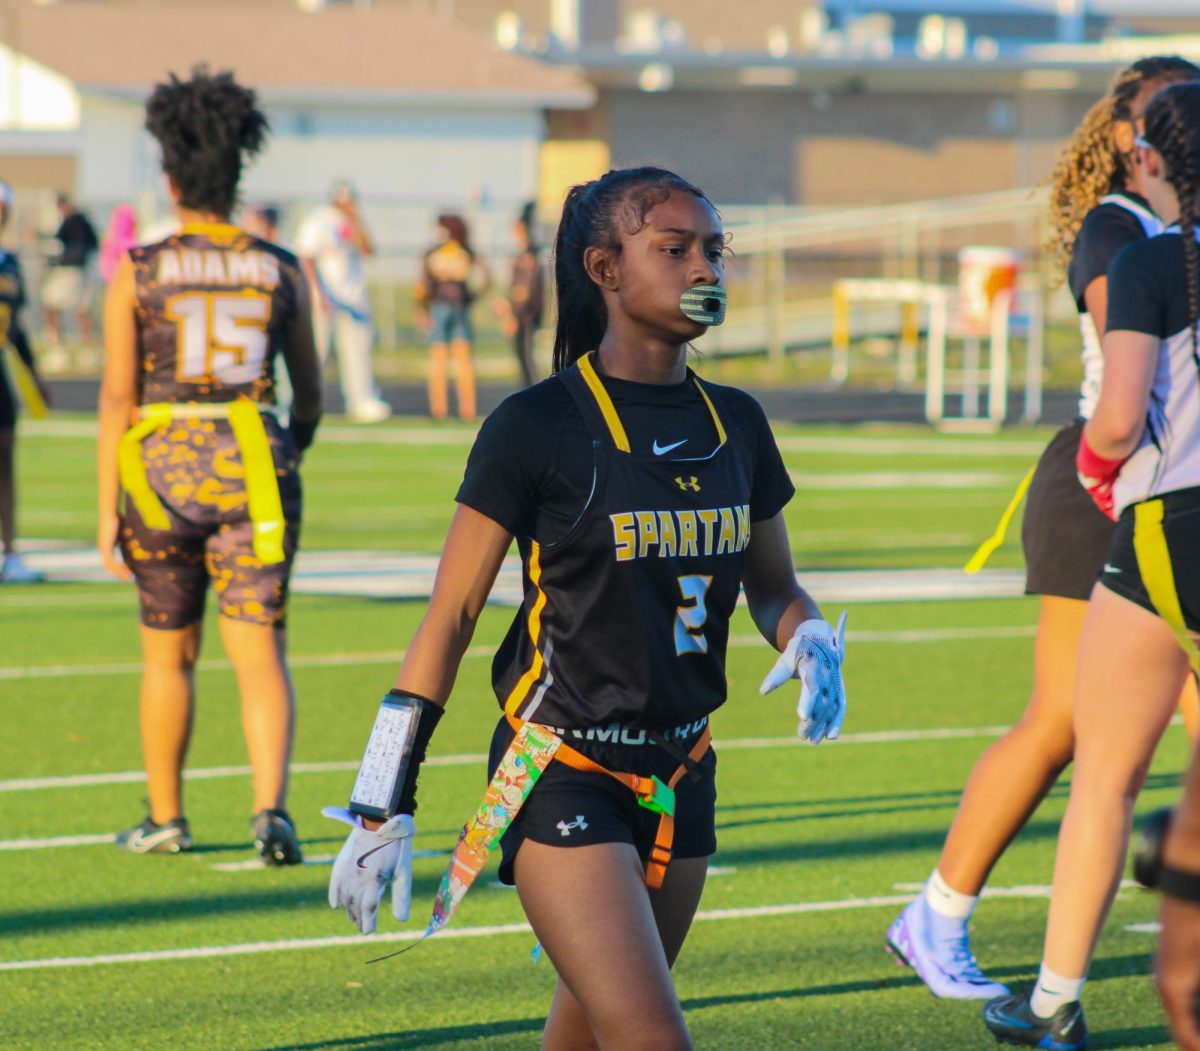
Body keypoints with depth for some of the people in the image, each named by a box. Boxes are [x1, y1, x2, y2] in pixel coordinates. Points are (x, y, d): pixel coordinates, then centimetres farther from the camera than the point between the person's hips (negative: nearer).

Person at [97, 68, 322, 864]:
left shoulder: (138, 273, -3)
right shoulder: (281, 272, 3)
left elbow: (118, 397, -6)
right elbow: (310, 392, 10)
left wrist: (108, 512, -3)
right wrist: (293, 451, 31)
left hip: (164, 468, 0)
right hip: (253, 468, 0)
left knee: (169, 655, 16)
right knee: (260, 654, -1)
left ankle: (166, 819, 26)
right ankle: (272, 807, -22)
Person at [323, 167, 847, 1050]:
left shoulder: (735, 424, 6)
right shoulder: (539, 428, -11)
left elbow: (774, 586, 19)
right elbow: (451, 615, -7)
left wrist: (811, 641, -6)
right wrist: (385, 807, -7)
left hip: (680, 773, 6)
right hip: (564, 774, -6)